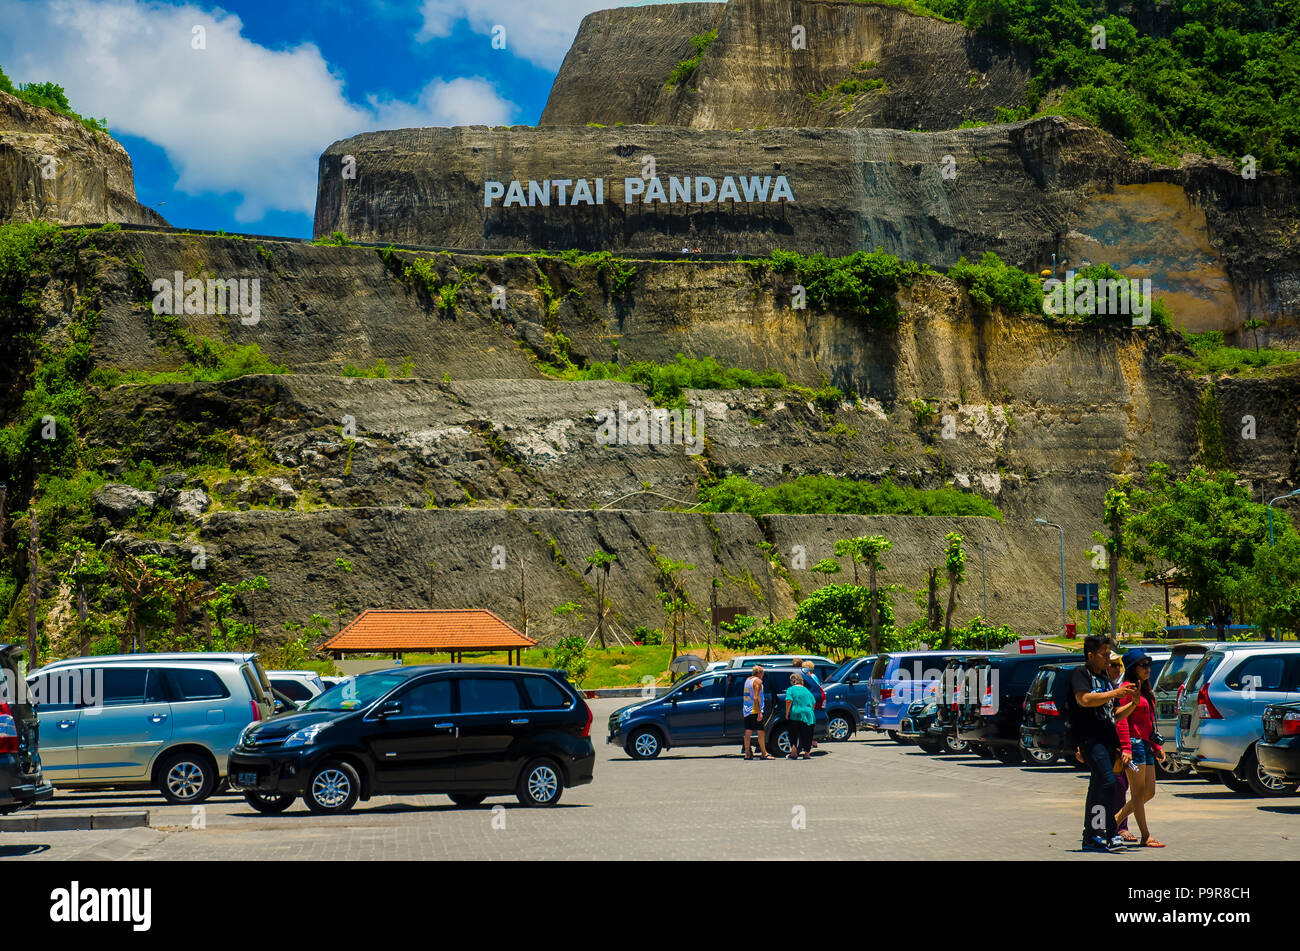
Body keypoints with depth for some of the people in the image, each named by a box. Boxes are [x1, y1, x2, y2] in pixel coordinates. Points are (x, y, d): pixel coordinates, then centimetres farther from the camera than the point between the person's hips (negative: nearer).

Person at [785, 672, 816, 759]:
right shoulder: (807, 690, 14)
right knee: (806, 735, 10)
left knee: (793, 735, 7)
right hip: (808, 715, 3)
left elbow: (789, 701, -13)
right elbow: (813, 702, 16)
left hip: (795, 714, -3)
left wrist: (787, 713, -7)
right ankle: (807, 753, 8)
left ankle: (794, 752, -2)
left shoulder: (791, 689, 0)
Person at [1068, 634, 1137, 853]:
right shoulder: (1080, 673, -3)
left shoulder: (1103, 678, 22)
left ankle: (1091, 837, 16)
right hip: (1089, 737, -9)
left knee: (1098, 786, 10)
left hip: (1106, 738, 9)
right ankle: (1110, 835, -19)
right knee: (1107, 781, -19)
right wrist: (1114, 693, -20)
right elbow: (1084, 699, -21)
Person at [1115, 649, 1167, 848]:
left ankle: (1115, 821, 20)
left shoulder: (1145, 690, 20)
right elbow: (1121, 720, -17)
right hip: (1134, 743, -10)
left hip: (1146, 745, 10)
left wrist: (1155, 746, 21)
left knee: (1149, 792, 10)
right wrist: (1126, 747, -25)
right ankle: (1146, 837, -1)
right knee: (1139, 792, -4)